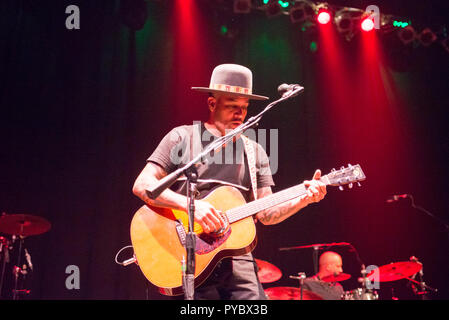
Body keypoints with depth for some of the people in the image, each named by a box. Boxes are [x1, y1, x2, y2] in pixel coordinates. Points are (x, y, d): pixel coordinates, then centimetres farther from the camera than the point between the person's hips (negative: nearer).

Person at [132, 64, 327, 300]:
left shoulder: (254, 152, 14)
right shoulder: (183, 138, 2)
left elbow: (265, 213, 10)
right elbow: (142, 185, -8)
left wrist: (303, 199, -7)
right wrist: (190, 204, -20)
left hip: (237, 258, 4)